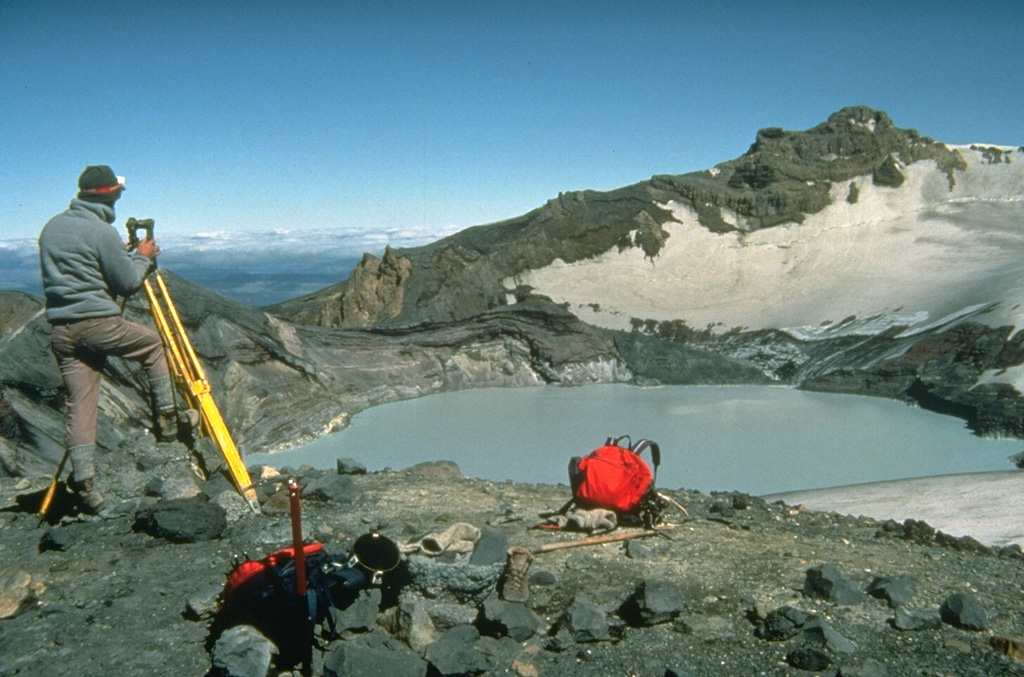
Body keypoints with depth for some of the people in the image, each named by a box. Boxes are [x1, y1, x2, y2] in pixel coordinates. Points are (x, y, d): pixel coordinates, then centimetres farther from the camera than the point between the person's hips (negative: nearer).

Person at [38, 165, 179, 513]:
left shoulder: (51, 227, 14)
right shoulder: (102, 232, -11)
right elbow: (127, 283, -7)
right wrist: (143, 258, 11)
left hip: (61, 329, 6)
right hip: (97, 322, -6)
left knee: (80, 405, 6)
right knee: (153, 345, 21)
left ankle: (83, 483, 3)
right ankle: (165, 417, 18)